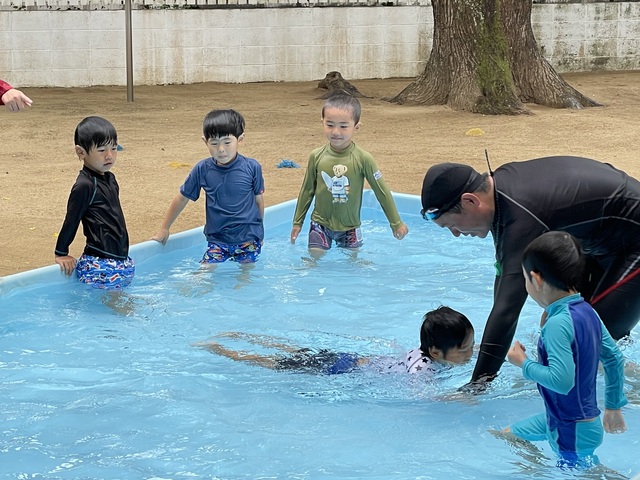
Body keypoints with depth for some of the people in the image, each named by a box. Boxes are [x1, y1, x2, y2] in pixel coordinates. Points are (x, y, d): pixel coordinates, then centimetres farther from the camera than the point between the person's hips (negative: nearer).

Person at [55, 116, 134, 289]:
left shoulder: (109, 179, 12)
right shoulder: (84, 186, -15)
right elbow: (71, 221, -9)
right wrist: (61, 254, -2)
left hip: (122, 260, 8)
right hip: (99, 264, -8)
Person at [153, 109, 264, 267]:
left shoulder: (252, 167, -8)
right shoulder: (202, 169, -5)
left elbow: (259, 200, 6)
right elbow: (182, 198, 7)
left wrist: (259, 232, 15)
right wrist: (164, 229, 13)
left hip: (248, 238, -1)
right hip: (217, 238, 1)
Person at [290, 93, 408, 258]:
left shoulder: (362, 159, -15)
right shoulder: (316, 157, -9)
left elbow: (381, 191, -6)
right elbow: (307, 191, 4)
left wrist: (396, 223, 0)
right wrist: (297, 222, 11)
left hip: (349, 226, -1)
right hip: (321, 223, 1)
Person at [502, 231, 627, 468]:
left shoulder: (557, 323, -26)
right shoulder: (587, 311, 1)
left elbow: (561, 380, -32)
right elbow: (614, 358, 9)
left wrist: (524, 364, -16)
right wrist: (614, 406, 20)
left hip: (575, 430, -9)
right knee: (507, 435, 21)